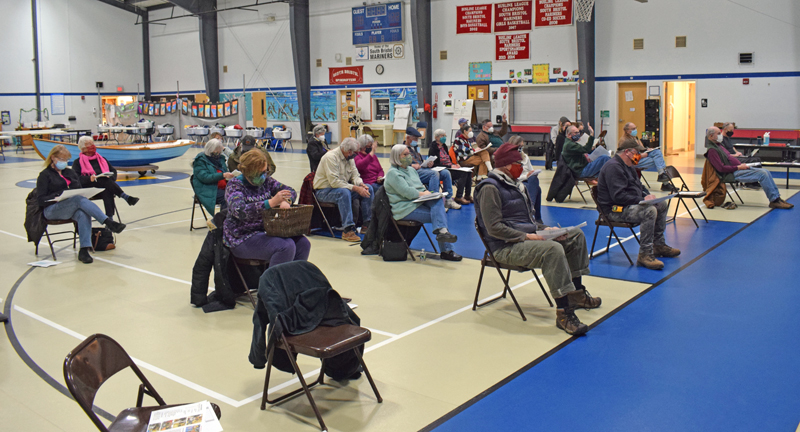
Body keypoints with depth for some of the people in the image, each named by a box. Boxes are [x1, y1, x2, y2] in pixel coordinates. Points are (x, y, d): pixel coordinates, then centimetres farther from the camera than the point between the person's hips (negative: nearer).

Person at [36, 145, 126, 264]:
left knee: (83, 214, -35)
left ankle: (84, 250, -44)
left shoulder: (70, 173, 23)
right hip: (52, 210, -4)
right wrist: (58, 196, -19)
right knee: (80, 200, -35)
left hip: (72, 208, 4)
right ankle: (109, 223, -46)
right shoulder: (45, 175, 7)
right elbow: (41, 200, -2)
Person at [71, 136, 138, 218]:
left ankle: (109, 218, -49)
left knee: (107, 191, -37)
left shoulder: (101, 159, 30)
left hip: (105, 186, 3)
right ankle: (126, 197, -46)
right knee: (105, 182, -36)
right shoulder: (77, 162, 17)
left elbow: (113, 171, 19)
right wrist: (89, 179, -20)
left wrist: (110, 177, -6)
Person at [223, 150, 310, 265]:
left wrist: (286, 201, -15)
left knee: (303, 243, -14)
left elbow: (291, 191, 10)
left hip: (266, 231, 7)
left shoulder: (266, 181, 9)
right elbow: (240, 211, -27)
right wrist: (271, 202, -36)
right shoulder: (235, 185, -10)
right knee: (286, 246, -29)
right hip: (242, 238, -7)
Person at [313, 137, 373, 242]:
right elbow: (334, 182, -29)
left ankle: (367, 223, -2)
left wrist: (361, 184, -17)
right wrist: (355, 188, -32)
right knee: (344, 192, -39)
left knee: (368, 189, -7)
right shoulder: (331, 157, -22)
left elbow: (355, 175, 6)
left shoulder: (349, 157, 6)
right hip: (324, 191, -8)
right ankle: (347, 230, -39)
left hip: (343, 187, 8)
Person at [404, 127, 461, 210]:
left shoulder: (415, 148, 28)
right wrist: (411, 165, -23)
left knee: (445, 173, -7)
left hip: (424, 169, 9)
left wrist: (427, 163, 7)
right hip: (414, 172, -9)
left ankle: (448, 199, -7)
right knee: (435, 173, -33)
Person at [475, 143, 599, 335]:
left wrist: (543, 229, 7)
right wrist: (525, 236, -21)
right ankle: (564, 313, -32)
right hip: (506, 247, -10)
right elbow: (494, 228, -20)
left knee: (576, 235, 9)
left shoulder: (516, 185, 18)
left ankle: (576, 293, 14)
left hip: (526, 238, 10)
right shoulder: (490, 188, -13)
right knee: (554, 250, -34)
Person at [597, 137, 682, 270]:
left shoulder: (628, 166, 18)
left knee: (663, 204, 14)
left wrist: (647, 195, 5)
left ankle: (659, 245, 20)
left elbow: (639, 186, 27)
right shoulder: (613, 167, -18)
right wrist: (642, 200, -23)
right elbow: (618, 196, -27)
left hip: (629, 204, 12)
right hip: (615, 209, -12)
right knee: (649, 211, -32)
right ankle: (645, 254, -27)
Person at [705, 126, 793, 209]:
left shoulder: (718, 145, 18)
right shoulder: (711, 150, -15)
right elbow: (721, 168, -21)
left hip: (737, 169, 10)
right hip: (732, 174, -10)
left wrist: (741, 164, 8)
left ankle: (776, 197, 4)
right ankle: (774, 200, -12)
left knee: (766, 172, 1)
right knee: (762, 174, -20)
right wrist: (738, 167, -15)